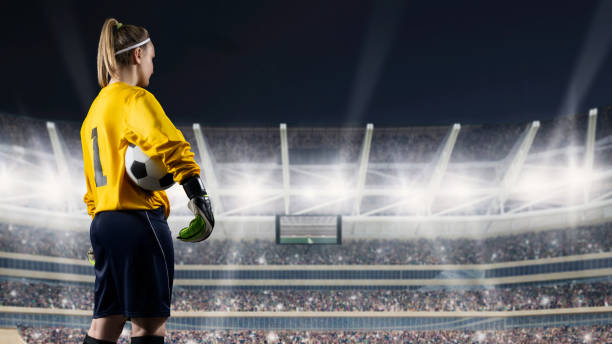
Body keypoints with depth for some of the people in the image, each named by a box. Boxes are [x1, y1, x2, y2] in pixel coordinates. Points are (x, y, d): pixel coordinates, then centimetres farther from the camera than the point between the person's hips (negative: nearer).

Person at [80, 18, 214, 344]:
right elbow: (169, 145, -24)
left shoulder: (95, 109, 21)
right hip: (139, 221, -9)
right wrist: (199, 196, -24)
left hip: (103, 222, 9)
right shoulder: (136, 98, -6)